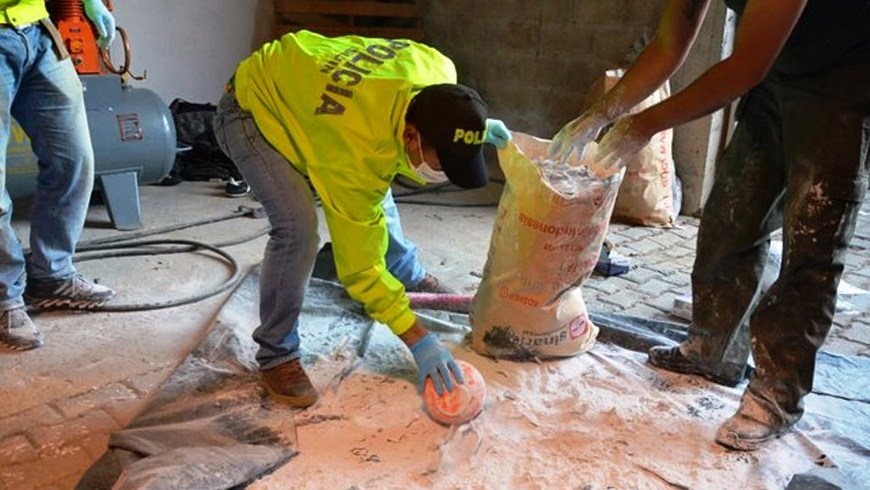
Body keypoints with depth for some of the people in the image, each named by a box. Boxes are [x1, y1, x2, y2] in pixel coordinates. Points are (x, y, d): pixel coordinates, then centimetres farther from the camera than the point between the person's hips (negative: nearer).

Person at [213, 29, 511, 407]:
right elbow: (359, 261, -31)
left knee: (374, 197, 17)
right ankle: (276, 355, -5)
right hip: (251, 110, -7)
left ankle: (409, 275, 44)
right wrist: (417, 339, -29)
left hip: (299, 89, 8)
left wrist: (475, 128, -12)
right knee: (298, 229, -25)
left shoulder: (440, 72, -24)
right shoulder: (356, 150, -41)